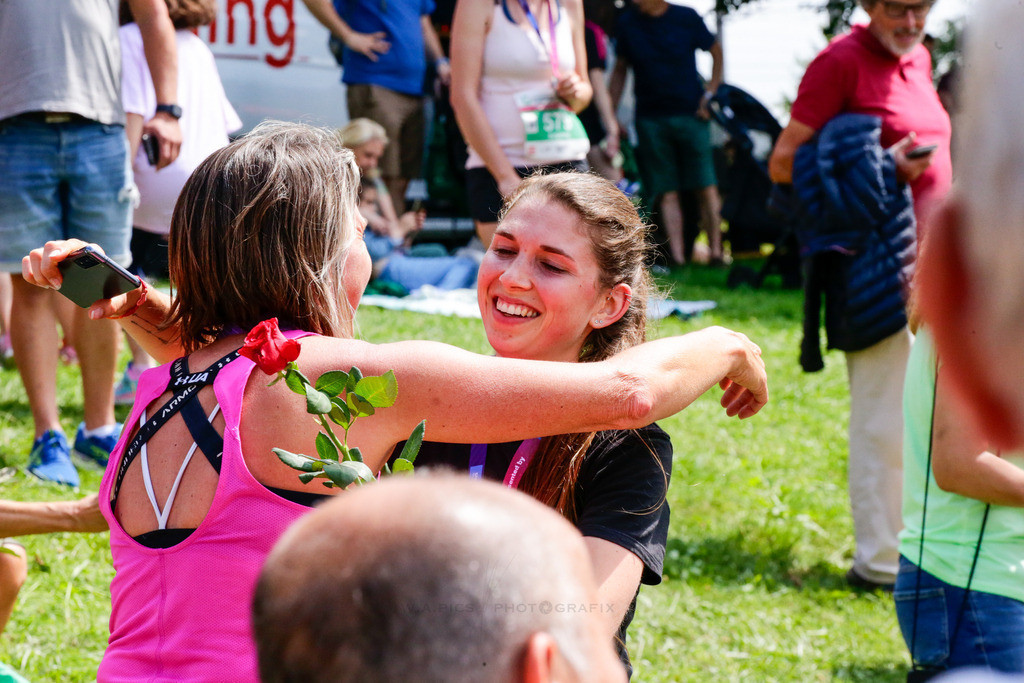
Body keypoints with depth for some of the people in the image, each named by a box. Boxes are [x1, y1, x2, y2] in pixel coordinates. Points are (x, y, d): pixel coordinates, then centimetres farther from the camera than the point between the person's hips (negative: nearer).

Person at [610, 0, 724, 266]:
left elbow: (716, 51, 10)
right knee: (667, 193, -1)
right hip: (650, 119, 1)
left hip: (690, 115, -1)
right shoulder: (627, 22, 3)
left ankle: (716, 252, 2)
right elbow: (620, 69, 12)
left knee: (707, 188, -4)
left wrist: (710, 94, 0)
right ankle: (677, 257, -2)